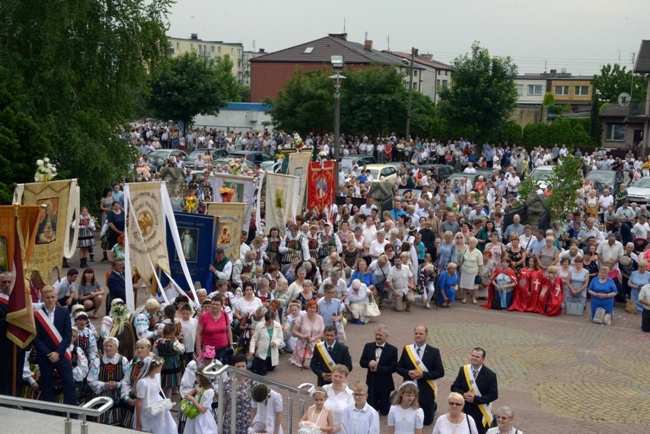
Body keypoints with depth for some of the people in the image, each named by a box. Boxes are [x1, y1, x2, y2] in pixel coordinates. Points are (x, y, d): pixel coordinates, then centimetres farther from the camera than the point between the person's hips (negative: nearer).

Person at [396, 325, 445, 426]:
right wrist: (408, 372, -17)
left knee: (427, 421, 8)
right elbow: (399, 368, 4)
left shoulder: (434, 352, -8)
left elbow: (440, 372, -11)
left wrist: (423, 374, -22)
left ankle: (432, 406, 40)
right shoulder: (407, 349, -1)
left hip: (426, 392, -2)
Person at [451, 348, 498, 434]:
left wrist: (475, 399, -19)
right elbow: (454, 387, 3)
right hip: (465, 410, 3)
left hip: (481, 413, -3)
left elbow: (494, 395, -12)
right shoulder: (463, 370, -2)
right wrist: (463, 395, -18)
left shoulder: (490, 375, -11)